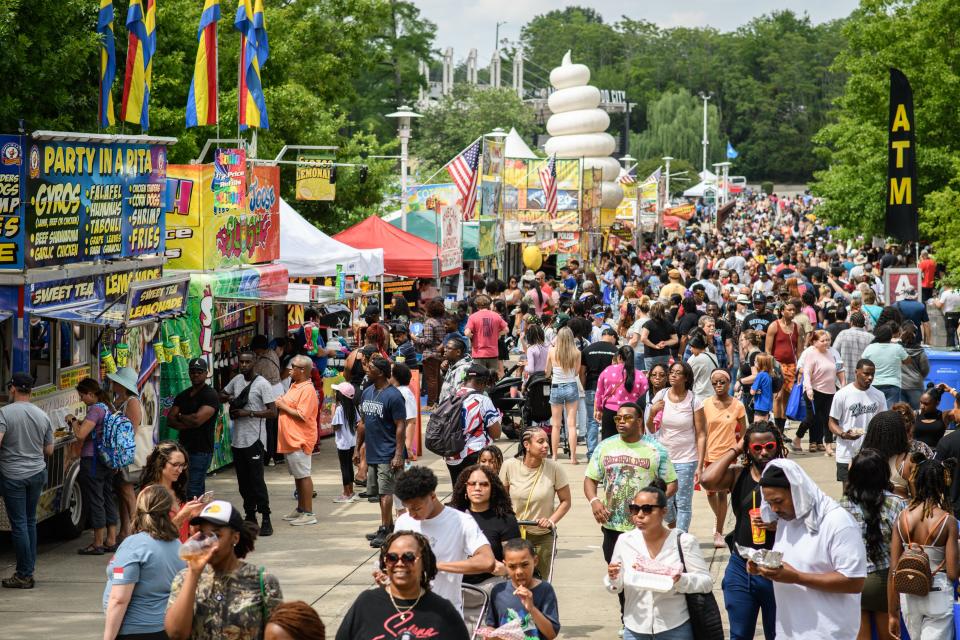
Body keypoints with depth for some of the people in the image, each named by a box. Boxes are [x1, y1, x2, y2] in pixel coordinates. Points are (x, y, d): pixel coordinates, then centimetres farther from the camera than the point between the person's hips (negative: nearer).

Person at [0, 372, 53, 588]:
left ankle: (24, 576, 2)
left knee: (19, 524, -1)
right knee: (30, 521, 14)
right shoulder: (43, 416, 3)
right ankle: (28, 570, 17)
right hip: (37, 473, 5)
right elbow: (49, 450, 9)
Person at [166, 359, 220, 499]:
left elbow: (197, 419, -19)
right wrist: (187, 424, -11)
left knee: (193, 492, -13)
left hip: (201, 450, -8)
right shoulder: (183, 396, 16)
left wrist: (180, 416, 0)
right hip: (184, 448, 8)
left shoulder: (211, 395, -7)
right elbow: (170, 420, 7)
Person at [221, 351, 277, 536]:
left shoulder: (262, 384, -9)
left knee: (257, 480, -10)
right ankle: (250, 516, 21)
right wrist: (231, 398, 1)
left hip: (254, 439, -7)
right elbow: (222, 395, 25)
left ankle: (266, 520, -8)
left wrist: (249, 413, -19)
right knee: (243, 481, 12)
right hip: (237, 438, 7)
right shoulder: (237, 380, 10)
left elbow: (273, 412, -13)